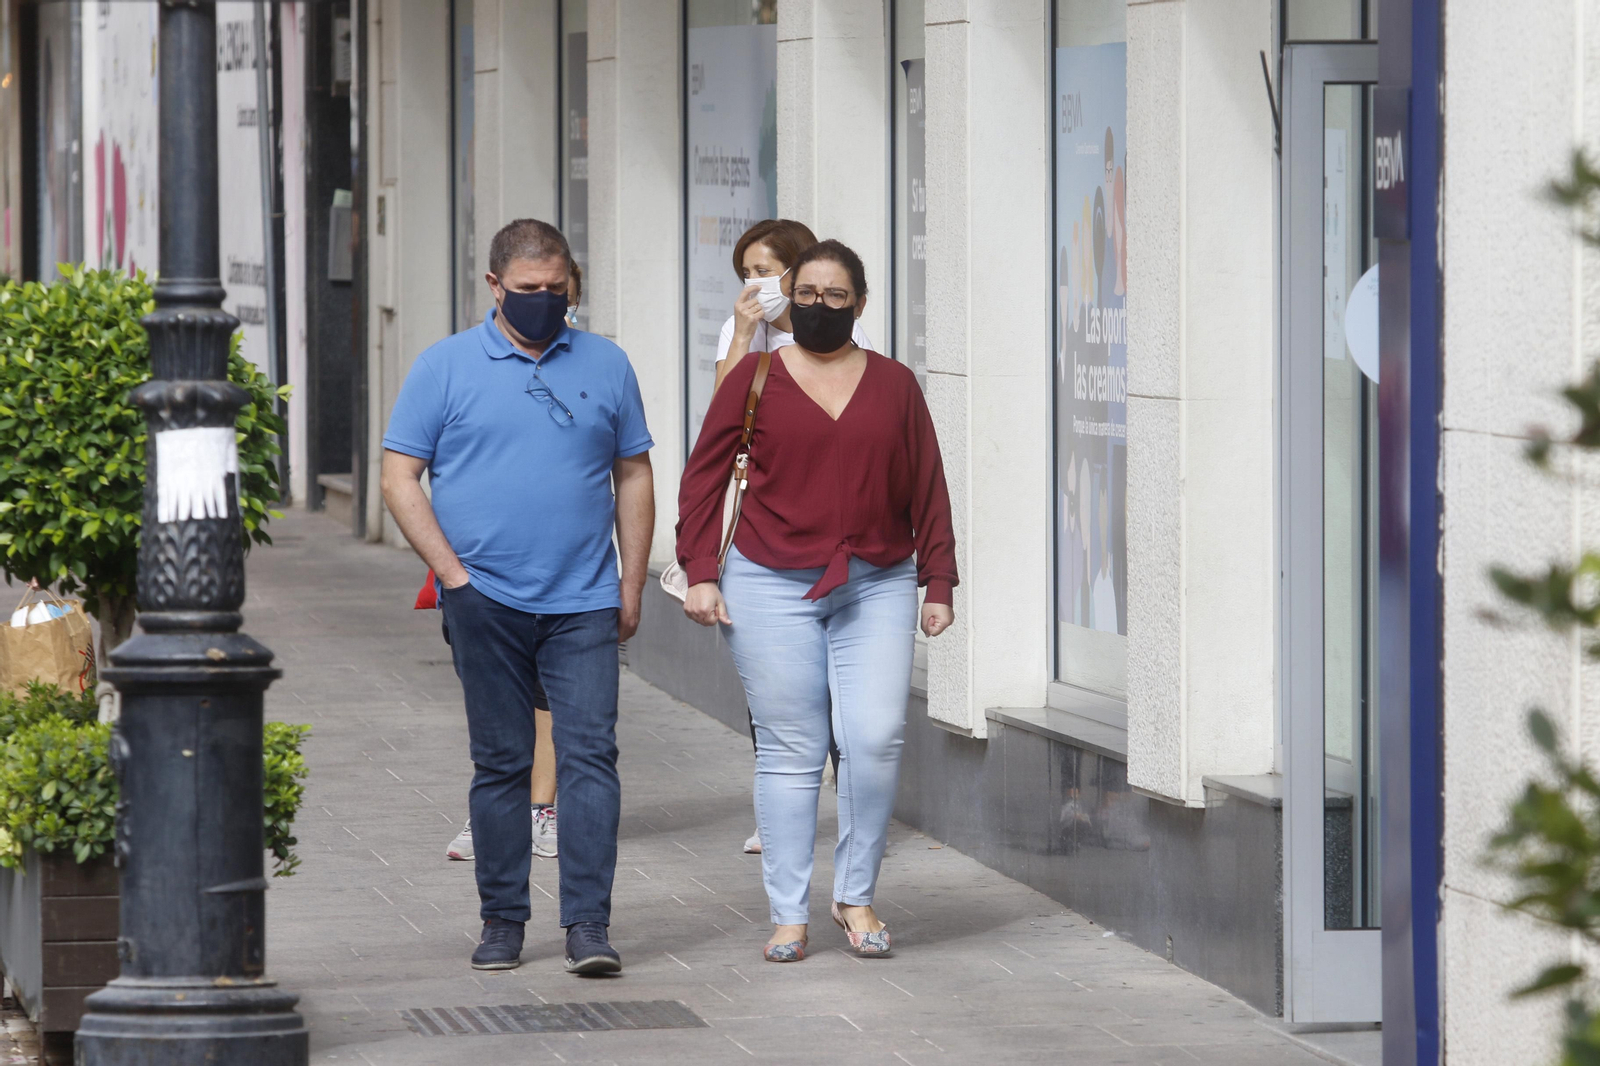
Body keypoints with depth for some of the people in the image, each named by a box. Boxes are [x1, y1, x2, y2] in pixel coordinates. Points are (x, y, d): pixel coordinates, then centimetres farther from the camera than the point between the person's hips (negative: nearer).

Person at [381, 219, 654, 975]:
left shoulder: (605, 365, 10)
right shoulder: (445, 367, 3)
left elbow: (633, 477, 14)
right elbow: (400, 478, 1)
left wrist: (632, 585, 6)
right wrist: (454, 574, -8)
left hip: (584, 606, 1)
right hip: (487, 603, -1)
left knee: (590, 755, -8)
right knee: (501, 764, 5)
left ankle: (588, 924, -9)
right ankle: (502, 920, 14)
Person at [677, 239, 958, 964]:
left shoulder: (895, 385, 9)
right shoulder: (755, 379, 3)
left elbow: (927, 491, 12)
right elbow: (703, 476, 4)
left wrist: (937, 582, 6)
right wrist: (699, 572, -4)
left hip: (876, 587, 2)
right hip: (772, 587, -1)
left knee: (876, 738, -10)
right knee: (789, 749, -1)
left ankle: (855, 897, 6)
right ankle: (789, 915, 5)